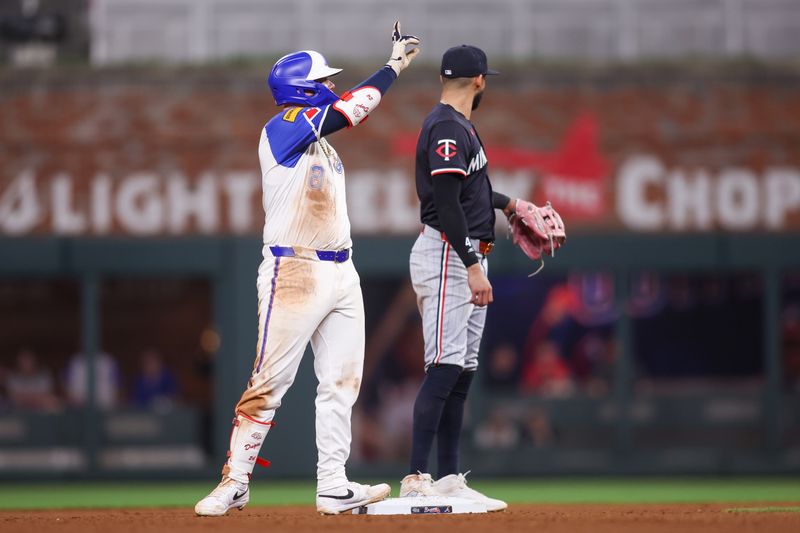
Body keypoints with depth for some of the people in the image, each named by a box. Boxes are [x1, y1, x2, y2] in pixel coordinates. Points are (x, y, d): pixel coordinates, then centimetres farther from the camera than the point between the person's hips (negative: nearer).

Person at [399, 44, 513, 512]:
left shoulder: (461, 127, 18)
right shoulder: (447, 127, -14)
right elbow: (446, 202, -22)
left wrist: (509, 203, 49)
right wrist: (473, 267, -25)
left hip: (466, 259, 11)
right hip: (447, 257, -11)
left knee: (462, 371, 10)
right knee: (445, 367, -15)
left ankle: (449, 481, 12)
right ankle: (417, 480, -19)